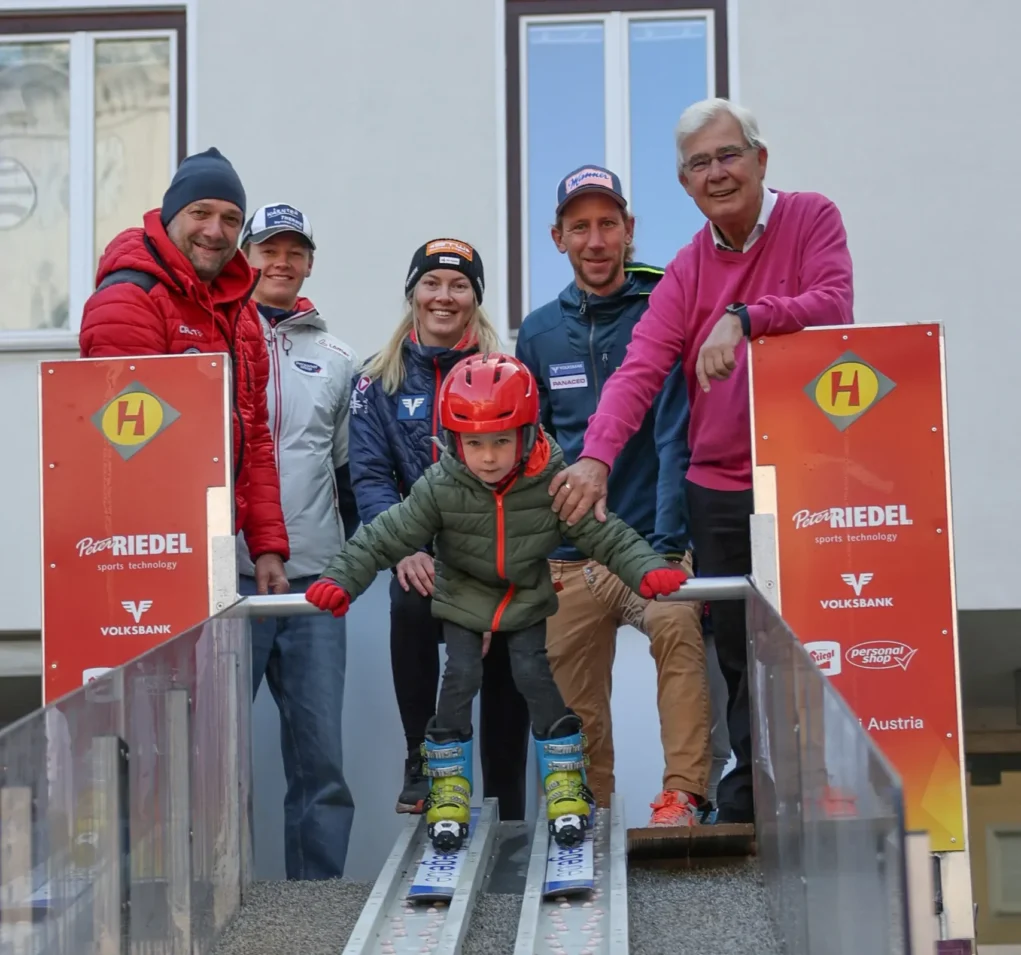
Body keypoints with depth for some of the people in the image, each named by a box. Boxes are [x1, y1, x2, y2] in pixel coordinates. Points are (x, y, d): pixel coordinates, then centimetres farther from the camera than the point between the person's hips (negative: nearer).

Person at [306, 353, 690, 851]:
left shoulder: (551, 483, -23)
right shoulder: (440, 488, -23)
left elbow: (604, 533, -21)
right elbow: (385, 536, -20)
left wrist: (648, 569, -34)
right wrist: (340, 580, -29)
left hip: (527, 600, 0)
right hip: (462, 600, 0)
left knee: (534, 675, -10)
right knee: (460, 677, -10)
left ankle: (564, 782, 8)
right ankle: (448, 787, 8)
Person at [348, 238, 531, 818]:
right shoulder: (380, 384, 7)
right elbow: (370, 475, -1)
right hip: (426, 556, 0)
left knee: (505, 689, 0)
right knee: (410, 604, -32)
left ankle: (508, 826, 14)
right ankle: (422, 761, -19)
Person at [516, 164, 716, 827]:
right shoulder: (540, 332, 10)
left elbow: (675, 432, -9)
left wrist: (666, 543, -18)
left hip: (652, 537, -4)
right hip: (569, 553, 4)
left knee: (677, 628, -31)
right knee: (570, 699, 6)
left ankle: (684, 793, -25)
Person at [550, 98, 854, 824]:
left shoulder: (812, 219, -1)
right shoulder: (687, 271, 6)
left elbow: (833, 307, -18)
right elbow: (640, 371, -6)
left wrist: (744, 317, -31)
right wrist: (597, 456, -22)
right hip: (719, 494, 3)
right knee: (737, 657, 8)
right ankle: (748, 805, 17)